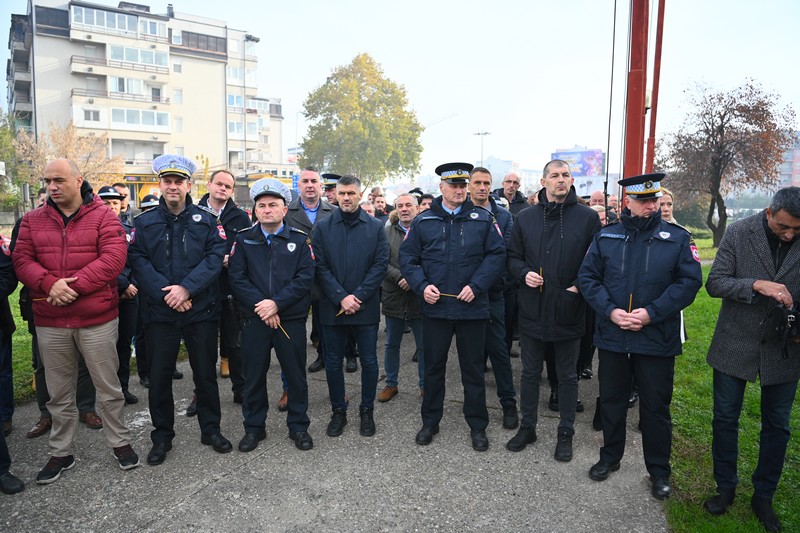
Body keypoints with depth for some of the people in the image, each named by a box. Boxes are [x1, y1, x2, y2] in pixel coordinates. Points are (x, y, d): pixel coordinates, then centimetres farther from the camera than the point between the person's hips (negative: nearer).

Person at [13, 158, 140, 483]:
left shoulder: (103, 216, -5)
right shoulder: (32, 220, 8)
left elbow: (113, 259, -15)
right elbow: (22, 260, -1)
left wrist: (73, 286, -20)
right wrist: (50, 284, -19)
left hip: (97, 319, -3)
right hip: (49, 323, 4)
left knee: (109, 387, 9)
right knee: (59, 393, 16)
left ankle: (120, 442, 26)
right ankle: (61, 453, 32)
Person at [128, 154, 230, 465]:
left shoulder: (206, 221, 3)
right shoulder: (144, 223, 5)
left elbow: (215, 257, -8)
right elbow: (138, 262, -5)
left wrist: (187, 287, -20)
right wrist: (166, 293, -18)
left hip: (202, 311, 0)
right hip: (160, 312, 1)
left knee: (206, 373, 10)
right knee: (159, 376, 8)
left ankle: (211, 430, 27)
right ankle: (162, 437, 26)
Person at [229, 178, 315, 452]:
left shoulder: (300, 240, 2)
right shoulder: (243, 239, 5)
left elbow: (305, 277, -7)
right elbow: (236, 277, -3)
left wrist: (277, 303, -17)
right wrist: (260, 306, -15)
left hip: (291, 319, -1)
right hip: (253, 319, 1)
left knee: (296, 374, 8)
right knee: (254, 374, 10)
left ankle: (298, 425, 25)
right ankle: (254, 427, 28)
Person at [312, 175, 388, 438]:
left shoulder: (375, 227, 2)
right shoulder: (323, 227, 3)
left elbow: (381, 265, -4)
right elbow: (320, 267, -3)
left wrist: (358, 296, -12)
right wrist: (341, 297, -14)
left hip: (366, 306, 0)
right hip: (332, 307, 1)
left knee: (369, 362, 8)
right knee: (333, 362, 10)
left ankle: (367, 411, 26)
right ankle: (338, 412, 27)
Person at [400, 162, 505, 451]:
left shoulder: (483, 219, 1)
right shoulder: (423, 221, 3)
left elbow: (496, 254, -3)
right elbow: (407, 257, 3)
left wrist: (476, 286, -15)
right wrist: (421, 285, -12)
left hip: (472, 307, -1)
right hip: (435, 306, 1)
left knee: (473, 368, 11)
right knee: (433, 366, 14)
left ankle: (477, 425, 28)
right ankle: (430, 422, 32)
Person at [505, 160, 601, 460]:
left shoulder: (588, 218, -2)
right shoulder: (526, 218, 4)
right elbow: (513, 256, 9)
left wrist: (580, 286, -13)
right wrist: (524, 274, -9)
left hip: (569, 312, -2)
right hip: (532, 310, 2)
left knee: (567, 376, 13)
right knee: (530, 373, 14)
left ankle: (565, 433, 29)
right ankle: (527, 428, 31)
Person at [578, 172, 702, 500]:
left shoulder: (677, 238, -1)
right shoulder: (606, 237, 1)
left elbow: (690, 281, -7)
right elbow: (587, 278, 0)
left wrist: (651, 312, -17)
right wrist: (610, 311, -14)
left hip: (657, 338, -1)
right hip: (611, 336, 2)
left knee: (656, 407, 11)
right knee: (611, 401, 16)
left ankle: (659, 470, 31)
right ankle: (610, 457, 37)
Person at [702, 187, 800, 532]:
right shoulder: (739, 233, -9)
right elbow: (714, 283, -11)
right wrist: (757, 285, -26)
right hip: (736, 344, -1)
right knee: (725, 420, 10)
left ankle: (763, 497, 32)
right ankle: (726, 488, 30)